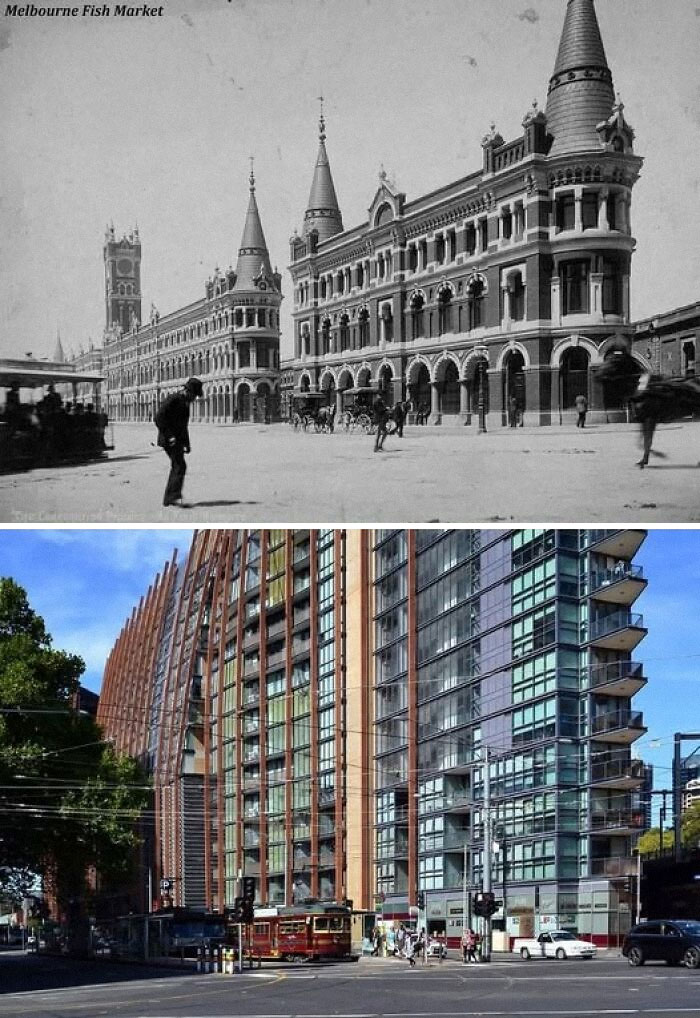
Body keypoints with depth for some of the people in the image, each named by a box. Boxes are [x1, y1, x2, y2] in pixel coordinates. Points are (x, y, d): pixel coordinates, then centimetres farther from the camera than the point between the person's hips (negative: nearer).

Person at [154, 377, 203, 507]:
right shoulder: (173, 400, -13)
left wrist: (186, 443, 21)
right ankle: (175, 496, -21)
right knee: (180, 466, -17)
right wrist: (169, 436, -22)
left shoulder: (185, 403, 17)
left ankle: (168, 499, 15)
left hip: (178, 441, 10)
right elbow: (159, 418, -20)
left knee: (177, 467, 10)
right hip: (170, 441, -10)